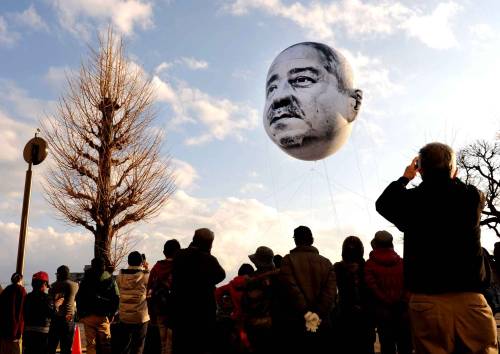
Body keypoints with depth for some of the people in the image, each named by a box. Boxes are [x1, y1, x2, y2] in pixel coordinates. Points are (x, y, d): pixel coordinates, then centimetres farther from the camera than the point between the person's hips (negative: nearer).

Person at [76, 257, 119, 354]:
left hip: (87, 316, 1)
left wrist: (81, 314, 9)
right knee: (105, 344, 5)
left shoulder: (86, 280, 7)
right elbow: (116, 298, -3)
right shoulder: (110, 280, 2)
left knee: (91, 344, 6)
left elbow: (78, 298, 6)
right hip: (103, 316, -1)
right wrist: (112, 314, 5)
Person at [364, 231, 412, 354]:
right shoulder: (402, 263, 7)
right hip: (403, 311, 2)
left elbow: (372, 287, -10)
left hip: (383, 311, -2)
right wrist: (404, 302, 0)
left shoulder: (370, 264, 0)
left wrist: (387, 301, -2)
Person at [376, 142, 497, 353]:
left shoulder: (412, 200, -3)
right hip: (470, 299, 1)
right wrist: (451, 177, 38)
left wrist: (405, 177, 31)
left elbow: (383, 203, 19)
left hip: (427, 301, -1)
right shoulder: (473, 196, -1)